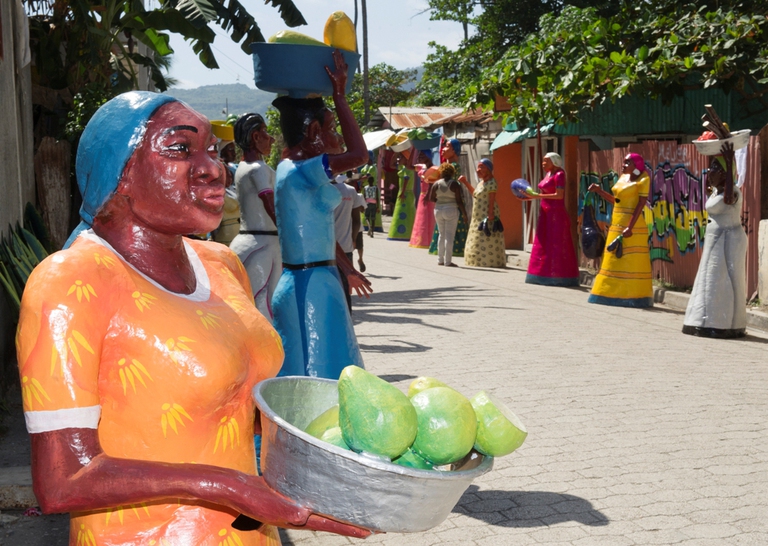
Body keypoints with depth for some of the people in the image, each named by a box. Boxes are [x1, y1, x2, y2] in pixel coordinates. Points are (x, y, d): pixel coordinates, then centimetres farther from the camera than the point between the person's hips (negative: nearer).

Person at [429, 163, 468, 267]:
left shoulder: (436, 184, 2)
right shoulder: (455, 184, -9)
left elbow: (431, 198, 2)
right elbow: (459, 201, -11)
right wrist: (464, 213, -4)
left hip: (438, 210, 4)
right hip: (451, 211, -4)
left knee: (442, 235, 15)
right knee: (449, 236, -3)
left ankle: (440, 260, 17)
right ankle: (448, 261, -6)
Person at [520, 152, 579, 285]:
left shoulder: (559, 175, -10)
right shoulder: (549, 174, 16)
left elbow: (559, 195, -19)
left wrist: (537, 196, -20)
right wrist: (530, 197, 7)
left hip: (556, 215, -9)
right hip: (546, 214, 9)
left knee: (555, 245, -7)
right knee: (543, 245, 8)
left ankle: (557, 277, -4)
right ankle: (544, 276, 13)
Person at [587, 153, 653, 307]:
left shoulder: (643, 180, -7)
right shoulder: (623, 177, 14)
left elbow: (641, 204, -14)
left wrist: (630, 227, -22)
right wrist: (599, 191, 9)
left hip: (633, 225, -8)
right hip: (616, 225, 8)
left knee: (631, 262, -5)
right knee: (614, 262, 9)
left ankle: (633, 297, -1)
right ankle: (614, 294, 14)